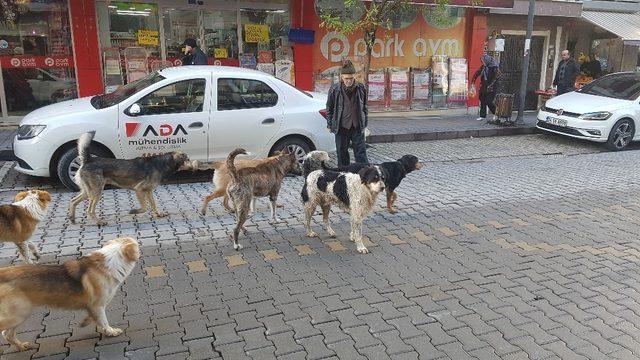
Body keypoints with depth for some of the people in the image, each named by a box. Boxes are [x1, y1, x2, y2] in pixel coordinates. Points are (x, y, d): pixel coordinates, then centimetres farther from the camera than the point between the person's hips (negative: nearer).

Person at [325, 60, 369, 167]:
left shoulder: (361, 88, -1)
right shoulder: (334, 89, -5)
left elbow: (364, 107, 11)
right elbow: (329, 108, 5)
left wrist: (365, 122, 10)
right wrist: (329, 124, 5)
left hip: (357, 127, 0)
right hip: (341, 127, 0)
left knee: (361, 153, 1)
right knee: (342, 154, 10)